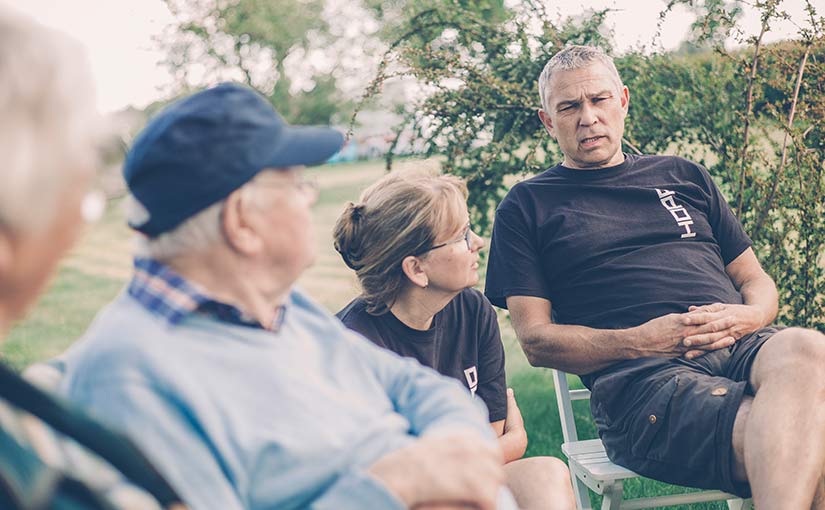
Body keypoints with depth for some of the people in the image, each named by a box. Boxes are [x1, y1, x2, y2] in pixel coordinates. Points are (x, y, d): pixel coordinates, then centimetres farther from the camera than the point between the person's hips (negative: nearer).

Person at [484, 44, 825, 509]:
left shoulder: (684, 177, 28)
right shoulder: (527, 206, 16)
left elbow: (758, 282, 27)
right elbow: (536, 340, 6)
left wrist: (749, 317, 1)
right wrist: (637, 341, -10)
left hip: (743, 347, 5)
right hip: (637, 377, -4)